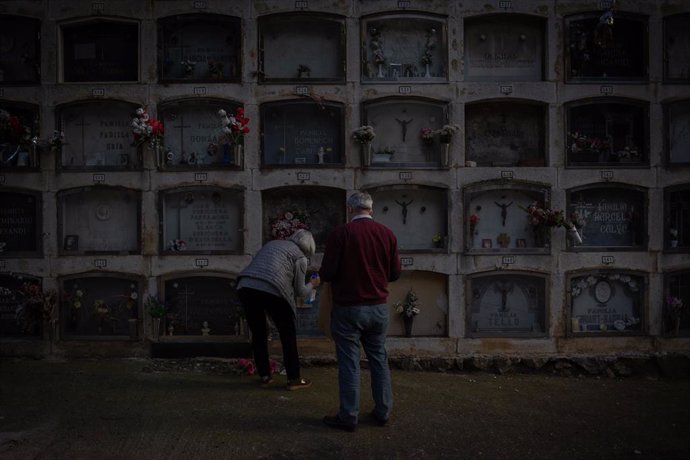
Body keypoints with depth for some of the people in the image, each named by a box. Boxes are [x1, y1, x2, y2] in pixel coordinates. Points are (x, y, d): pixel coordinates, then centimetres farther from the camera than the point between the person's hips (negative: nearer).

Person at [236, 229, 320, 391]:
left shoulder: (272, 243, 29)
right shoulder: (300, 257, 12)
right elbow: (300, 291, 13)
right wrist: (312, 285, 33)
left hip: (245, 286, 5)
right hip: (271, 291, -5)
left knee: (258, 333, 20)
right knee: (288, 334, 13)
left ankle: (265, 376, 25)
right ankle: (294, 379, 18)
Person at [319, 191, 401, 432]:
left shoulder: (341, 233, -11)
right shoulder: (387, 234, 0)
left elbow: (327, 273, -12)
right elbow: (395, 273, 5)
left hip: (348, 308, -4)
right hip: (379, 307, 4)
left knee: (349, 362, 5)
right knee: (379, 359, 15)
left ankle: (349, 416, 12)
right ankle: (383, 411, 23)